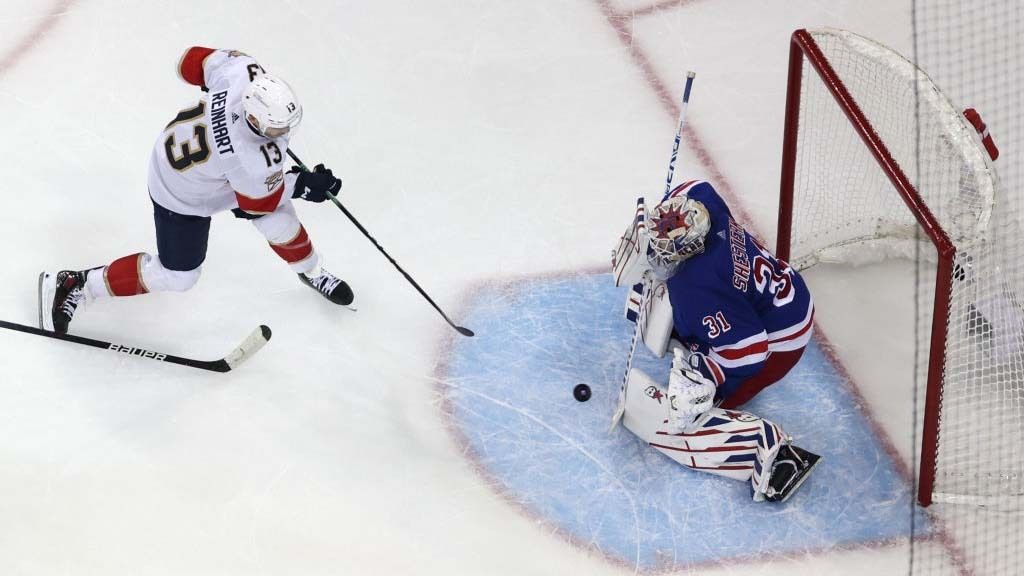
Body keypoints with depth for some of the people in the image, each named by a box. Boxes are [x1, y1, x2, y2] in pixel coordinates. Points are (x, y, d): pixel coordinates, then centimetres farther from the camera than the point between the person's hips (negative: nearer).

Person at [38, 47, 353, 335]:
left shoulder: (244, 70, -31)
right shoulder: (256, 162, -43)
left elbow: (193, 60, -9)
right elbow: (257, 202, -18)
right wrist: (303, 184, -9)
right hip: (182, 198, -7)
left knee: (278, 219, 14)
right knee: (176, 276, 9)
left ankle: (312, 271, 44)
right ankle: (74, 285, 22)